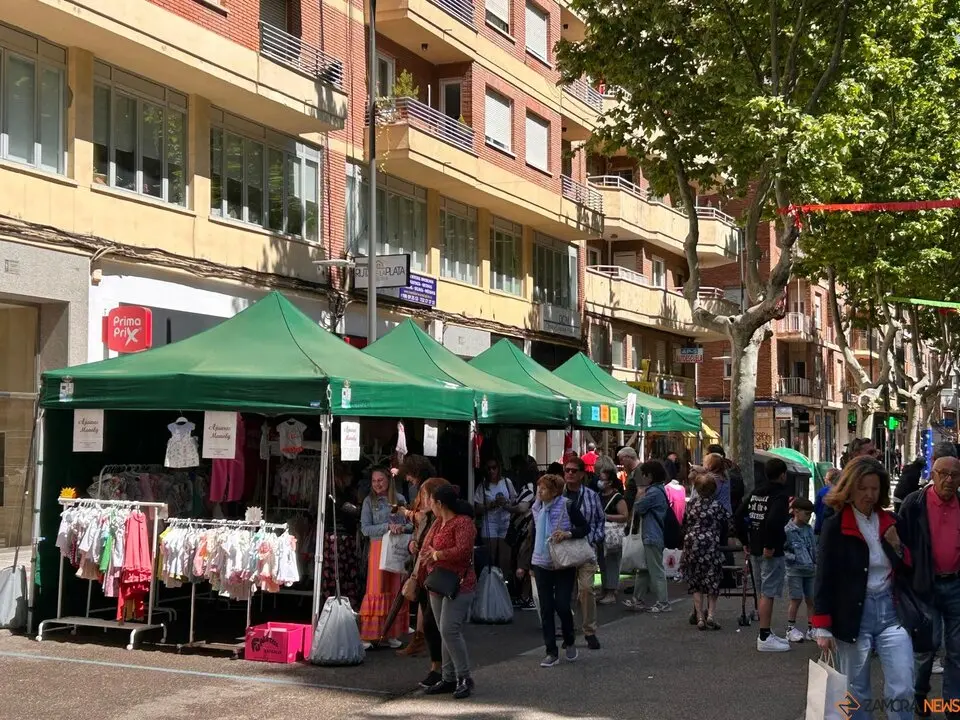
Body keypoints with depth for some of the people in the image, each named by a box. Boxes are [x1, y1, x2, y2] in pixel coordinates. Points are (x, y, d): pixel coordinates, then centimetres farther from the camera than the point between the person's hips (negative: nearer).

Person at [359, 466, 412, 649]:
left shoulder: (400, 499, 8)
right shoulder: (369, 501, 1)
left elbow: (411, 524, 11)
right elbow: (365, 529, -5)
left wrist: (403, 527, -11)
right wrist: (387, 526, -16)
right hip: (379, 548, -3)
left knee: (396, 591, 5)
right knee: (376, 591, -6)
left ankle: (392, 634, 12)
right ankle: (368, 635, -3)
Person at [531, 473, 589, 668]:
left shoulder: (567, 507, -9)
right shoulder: (537, 509, 6)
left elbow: (585, 527, -6)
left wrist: (569, 533, -25)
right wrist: (529, 564, 14)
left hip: (564, 564, -4)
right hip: (542, 564, 4)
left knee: (562, 606, -7)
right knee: (546, 609, 2)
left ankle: (569, 642, 22)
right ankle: (552, 653, 9)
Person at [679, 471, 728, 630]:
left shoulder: (692, 503, 3)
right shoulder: (718, 505, -3)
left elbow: (685, 524, 8)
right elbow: (726, 523, 3)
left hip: (692, 545, 2)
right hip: (712, 545, -2)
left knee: (695, 582, 8)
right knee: (712, 580, 8)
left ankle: (700, 617, 4)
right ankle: (711, 614, -1)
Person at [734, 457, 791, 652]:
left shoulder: (756, 492, 12)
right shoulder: (780, 495, -13)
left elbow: (739, 515, 12)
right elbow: (773, 521, -29)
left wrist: (745, 541, 14)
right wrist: (770, 546, -21)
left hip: (754, 550, 8)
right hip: (771, 552, -8)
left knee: (764, 592, 17)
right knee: (768, 593, -4)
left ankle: (765, 634, 24)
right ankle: (764, 638, -2)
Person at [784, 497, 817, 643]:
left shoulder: (809, 529, 9)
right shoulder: (788, 530, -11)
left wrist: (816, 563, 10)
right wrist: (791, 557, -17)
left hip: (810, 570, 6)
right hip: (795, 570, -6)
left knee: (811, 599, 8)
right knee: (796, 599, -2)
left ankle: (811, 629, 16)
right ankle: (791, 629, 9)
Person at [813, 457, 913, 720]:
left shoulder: (891, 522, 7)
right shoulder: (834, 526, -6)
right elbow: (824, 578, -6)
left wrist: (897, 546, -6)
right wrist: (822, 627, -10)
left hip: (890, 611, 3)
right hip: (852, 616, -3)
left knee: (902, 691, -3)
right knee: (856, 693, 8)